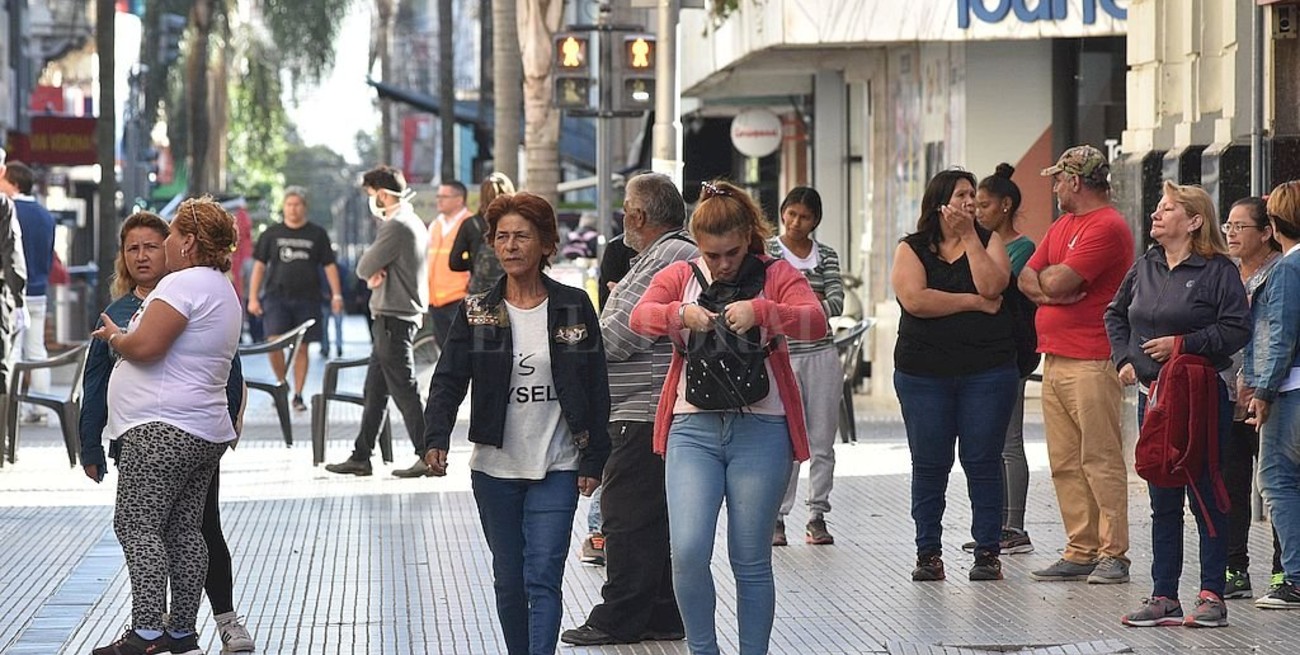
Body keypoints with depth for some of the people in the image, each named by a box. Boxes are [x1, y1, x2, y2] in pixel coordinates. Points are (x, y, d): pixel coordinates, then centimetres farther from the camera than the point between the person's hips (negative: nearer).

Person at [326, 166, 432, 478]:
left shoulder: (396, 226, -16)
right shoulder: (414, 223, 17)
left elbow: (364, 268, -14)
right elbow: (370, 270, 18)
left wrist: (371, 270, 7)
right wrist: (375, 273, -3)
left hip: (393, 318, -10)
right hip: (398, 318, 10)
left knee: (403, 390, -8)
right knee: (374, 391, 12)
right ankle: (360, 457, 17)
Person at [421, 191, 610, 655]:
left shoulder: (574, 308, 0)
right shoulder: (476, 313, 2)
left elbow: (596, 389, 3)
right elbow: (448, 380, -5)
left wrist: (594, 459, -1)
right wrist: (436, 438, -21)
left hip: (556, 468, -2)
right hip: (495, 468, 2)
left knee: (543, 578, -11)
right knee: (508, 581, 11)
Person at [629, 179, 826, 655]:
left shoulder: (777, 276, 3)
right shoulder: (680, 276, 9)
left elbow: (816, 322, -14)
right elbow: (640, 317, -8)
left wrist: (760, 310, -31)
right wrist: (681, 314, -29)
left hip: (761, 431, -1)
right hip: (694, 427, 1)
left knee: (751, 560, 4)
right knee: (688, 550, -13)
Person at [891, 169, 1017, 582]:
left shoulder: (987, 241, 8)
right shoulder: (911, 249, 4)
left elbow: (992, 286, -11)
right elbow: (915, 300, -12)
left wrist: (969, 237, -8)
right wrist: (975, 303, -9)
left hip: (987, 371, 0)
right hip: (924, 373, 0)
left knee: (983, 463, 0)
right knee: (929, 466, 3)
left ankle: (988, 551, 5)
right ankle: (928, 554, 9)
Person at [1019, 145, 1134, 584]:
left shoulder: (1107, 227, -10)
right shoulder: (1062, 226, 20)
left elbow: (1057, 282, -17)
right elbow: (1027, 278, 13)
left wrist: (1048, 275, 5)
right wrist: (1054, 286, -5)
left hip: (1092, 362, -9)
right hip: (1054, 360, 9)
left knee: (1100, 460, -7)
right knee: (1064, 464, 8)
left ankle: (1112, 553, -5)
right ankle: (1080, 552, 11)